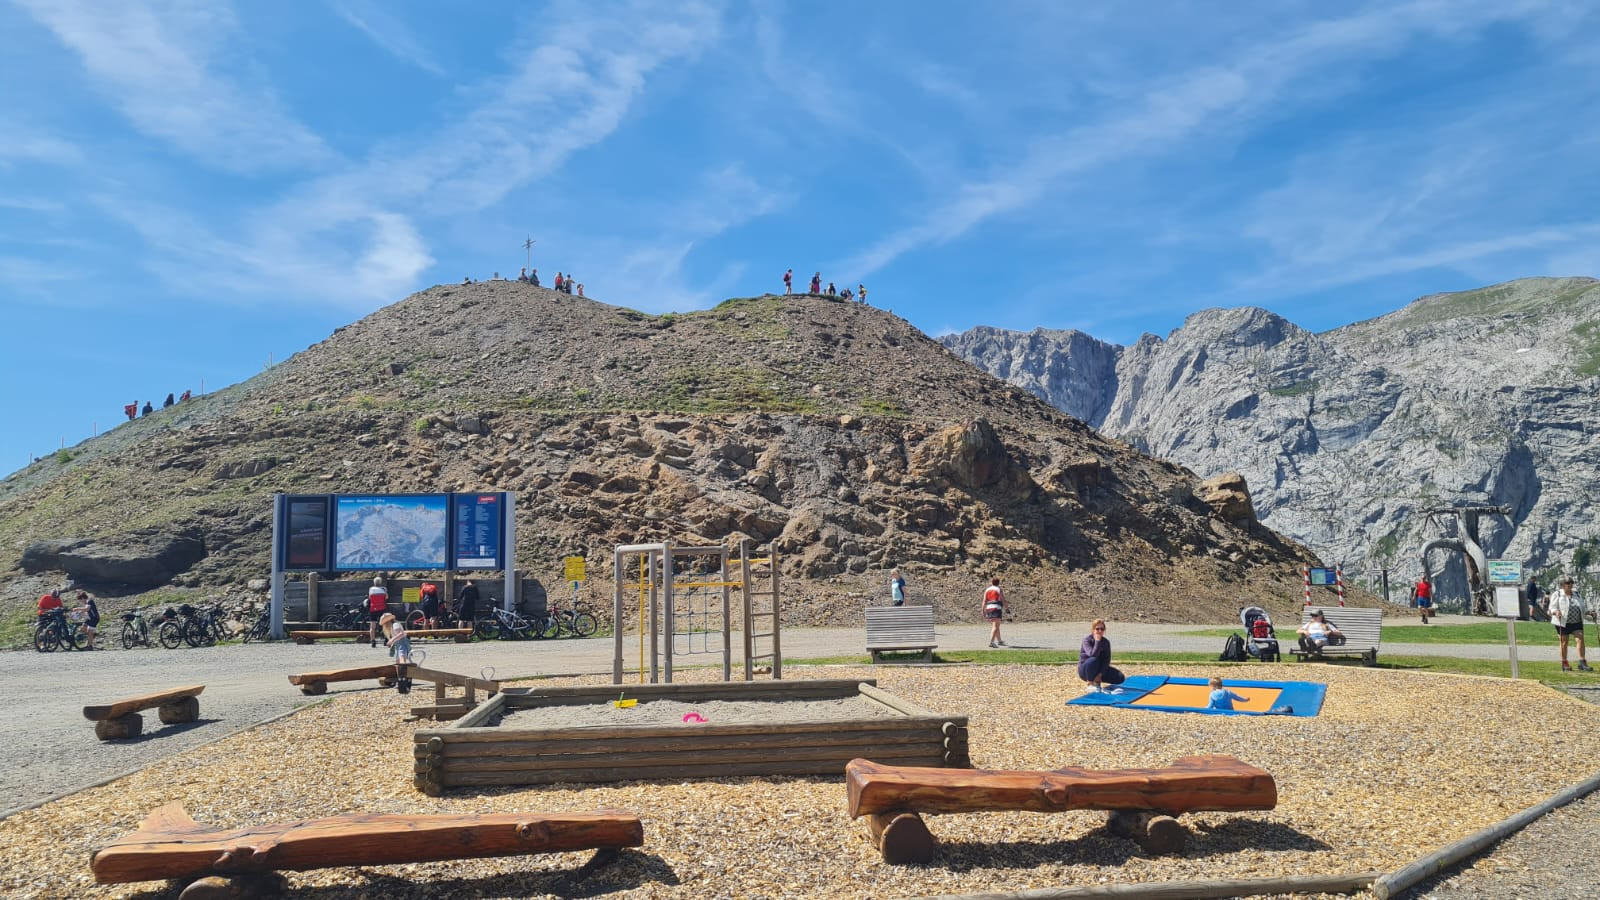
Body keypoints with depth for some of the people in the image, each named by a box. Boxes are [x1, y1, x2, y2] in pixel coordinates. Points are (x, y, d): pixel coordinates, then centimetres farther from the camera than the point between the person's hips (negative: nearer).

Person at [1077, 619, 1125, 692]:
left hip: (1100, 668, 4)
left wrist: (1100, 674, -19)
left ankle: (1097, 680, 5)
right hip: (1085, 669, -4)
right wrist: (1097, 641, -32)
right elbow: (1092, 655, -34)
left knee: (1120, 678, -14)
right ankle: (1090, 683, -18)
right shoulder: (1087, 640, -17)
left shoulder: (1106, 642, -3)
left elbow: (1107, 660, -7)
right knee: (1093, 660, -40)